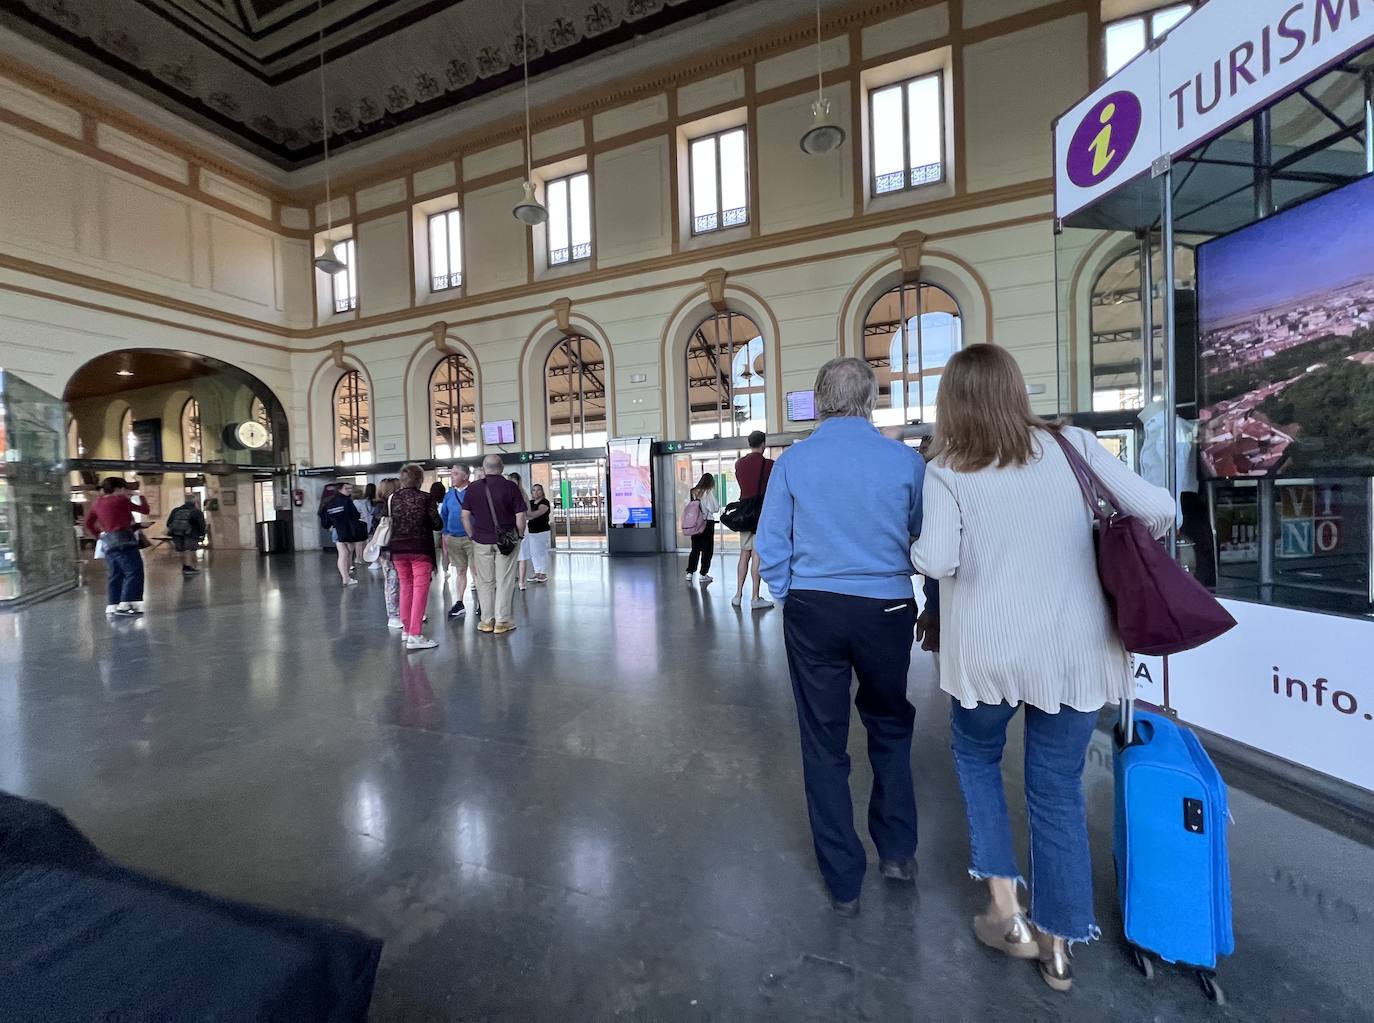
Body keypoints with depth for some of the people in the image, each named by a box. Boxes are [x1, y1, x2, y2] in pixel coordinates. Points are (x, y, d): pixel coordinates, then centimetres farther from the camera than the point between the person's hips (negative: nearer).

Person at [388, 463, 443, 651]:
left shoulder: (394, 498, 3)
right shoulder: (425, 498, -10)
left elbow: (391, 522, 7)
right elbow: (438, 525, -8)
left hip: (398, 549, 5)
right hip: (420, 549, -5)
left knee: (405, 589, 17)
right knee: (420, 591, -3)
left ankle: (406, 629, 27)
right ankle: (414, 635, -5)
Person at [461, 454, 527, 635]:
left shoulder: (473, 487, 1)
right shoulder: (510, 486, -7)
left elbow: (465, 515, 3)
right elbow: (520, 516, -10)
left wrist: (473, 536, 12)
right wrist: (519, 535, 4)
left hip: (481, 540, 2)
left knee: (485, 581, 12)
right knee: (504, 581, 5)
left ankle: (486, 621, 19)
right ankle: (502, 622, 10)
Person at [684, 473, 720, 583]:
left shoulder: (693, 492, 4)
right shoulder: (709, 492, -9)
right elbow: (715, 508, -8)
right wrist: (718, 505, 12)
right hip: (707, 522, -5)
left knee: (695, 548, 14)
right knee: (707, 549, 6)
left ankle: (690, 572, 15)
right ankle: (703, 574, 7)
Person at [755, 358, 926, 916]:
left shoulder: (791, 461, -4)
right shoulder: (906, 460, -6)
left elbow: (769, 548, -3)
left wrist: (792, 600, 10)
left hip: (812, 612, 0)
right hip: (886, 610, 1)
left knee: (823, 744, 14)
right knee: (890, 727, 27)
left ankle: (843, 883, 30)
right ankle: (897, 851, 38)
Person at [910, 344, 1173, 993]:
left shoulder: (947, 470, -8)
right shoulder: (1070, 445, 0)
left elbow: (937, 562, -18)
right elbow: (1156, 509, -2)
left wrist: (914, 552, 4)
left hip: (989, 649, -2)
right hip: (1075, 647, 3)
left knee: (975, 755, 25)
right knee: (1059, 790, 17)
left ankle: (1007, 907, 26)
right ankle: (1058, 943, 33)